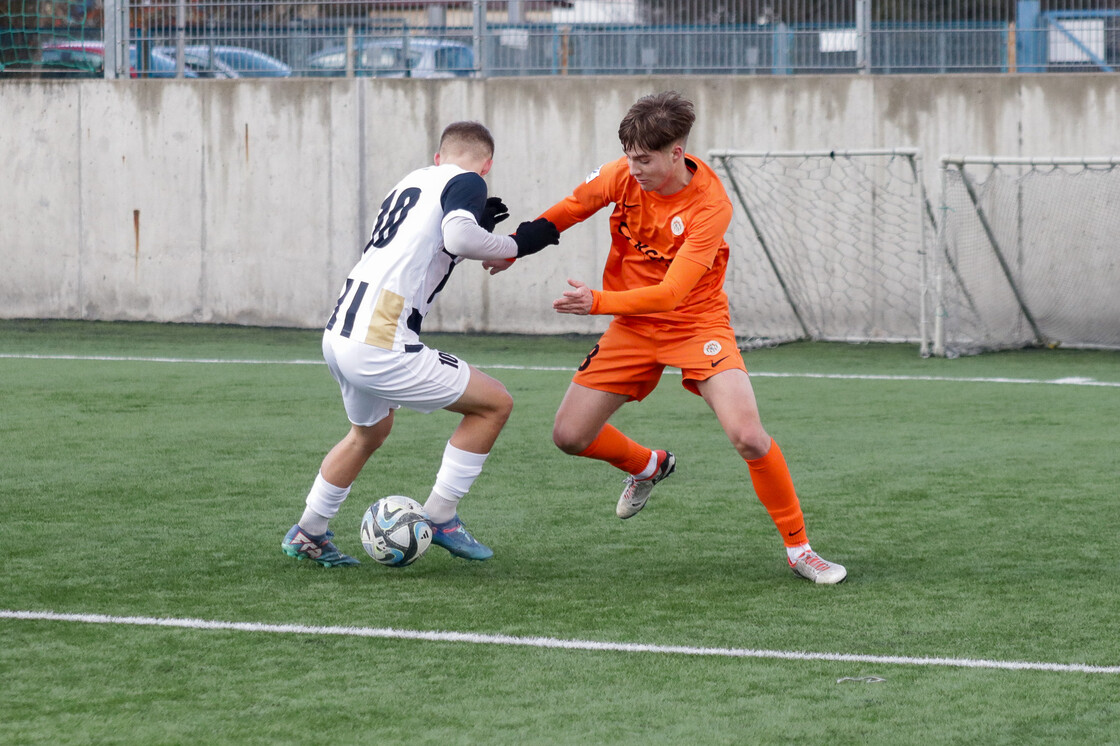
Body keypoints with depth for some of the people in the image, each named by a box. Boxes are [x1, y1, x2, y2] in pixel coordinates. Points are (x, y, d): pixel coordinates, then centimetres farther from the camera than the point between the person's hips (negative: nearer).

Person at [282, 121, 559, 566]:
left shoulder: (412, 182, 20)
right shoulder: (467, 183, -2)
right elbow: (459, 237, -22)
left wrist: (474, 224, 28)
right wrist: (517, 244, -7)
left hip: (338, 334, 9)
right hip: (380, 348, -9)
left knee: (370, 432, 34)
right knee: (494, 404, 5)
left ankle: (306, 535, 41)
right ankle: (439, 518, 6)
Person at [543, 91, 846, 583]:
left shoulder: (711, 205, -25)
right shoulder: (625, 175, -12)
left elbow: (671, 293, -30)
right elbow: (567, 212, 7)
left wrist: (597, 303, -38)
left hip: (696, 324, -5)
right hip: (632, 327, 5)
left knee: (748, 436, -24)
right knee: (570, 435, 1)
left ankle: (798, 548, -4)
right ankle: (648, 467, 35)